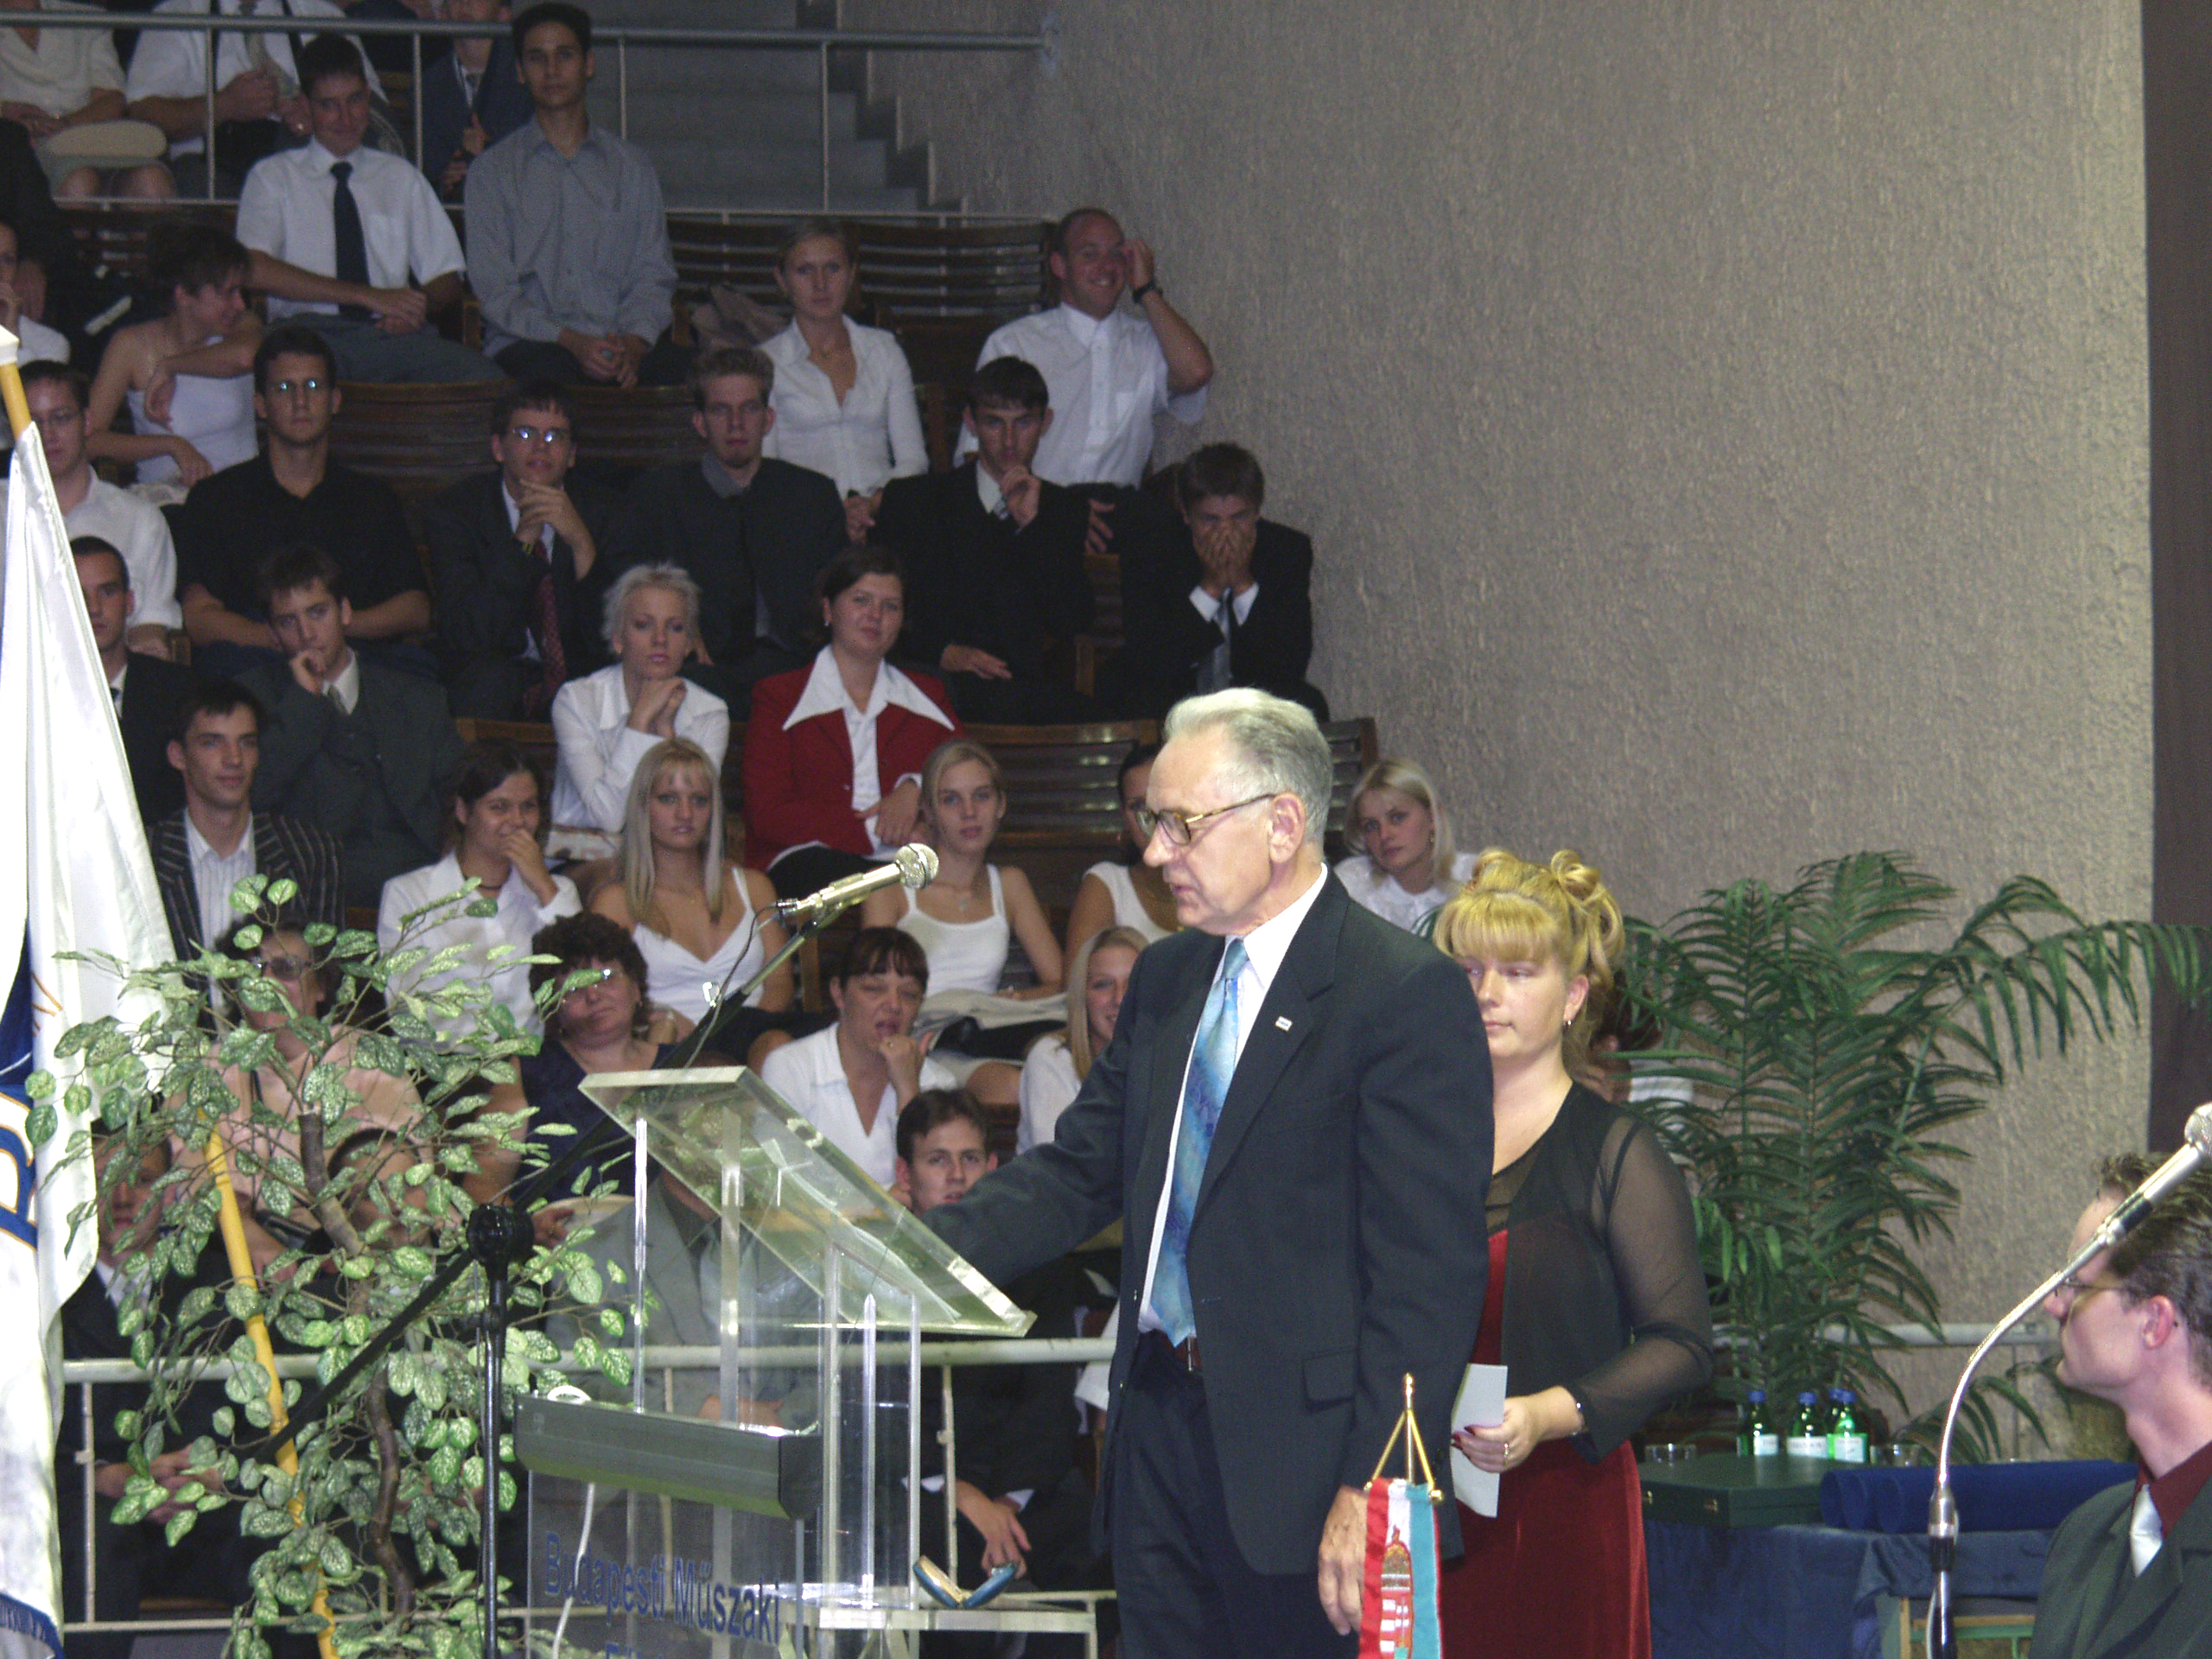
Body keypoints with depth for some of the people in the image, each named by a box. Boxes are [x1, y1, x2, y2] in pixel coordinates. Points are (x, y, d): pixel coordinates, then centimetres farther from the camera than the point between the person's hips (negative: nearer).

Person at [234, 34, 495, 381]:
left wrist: (418, 306, -6)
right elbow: (256, 270, -4)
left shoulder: (400, 177, 26)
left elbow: (447, 283, 20)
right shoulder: (273, 177, 15)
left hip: (393, 336, 3)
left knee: (479, 376, -32)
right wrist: (368, 296, -10)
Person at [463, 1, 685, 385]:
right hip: (529, 343, -2)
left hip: (620, 343, 2)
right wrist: (569, 340, -16)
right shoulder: (493, 170, 12)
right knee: (548, 369, -40)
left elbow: (652, 274, 12)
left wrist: (635, 340, -12)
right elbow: (493, 288, 1)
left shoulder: (633, 166, 20)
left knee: (669, 365, -34)